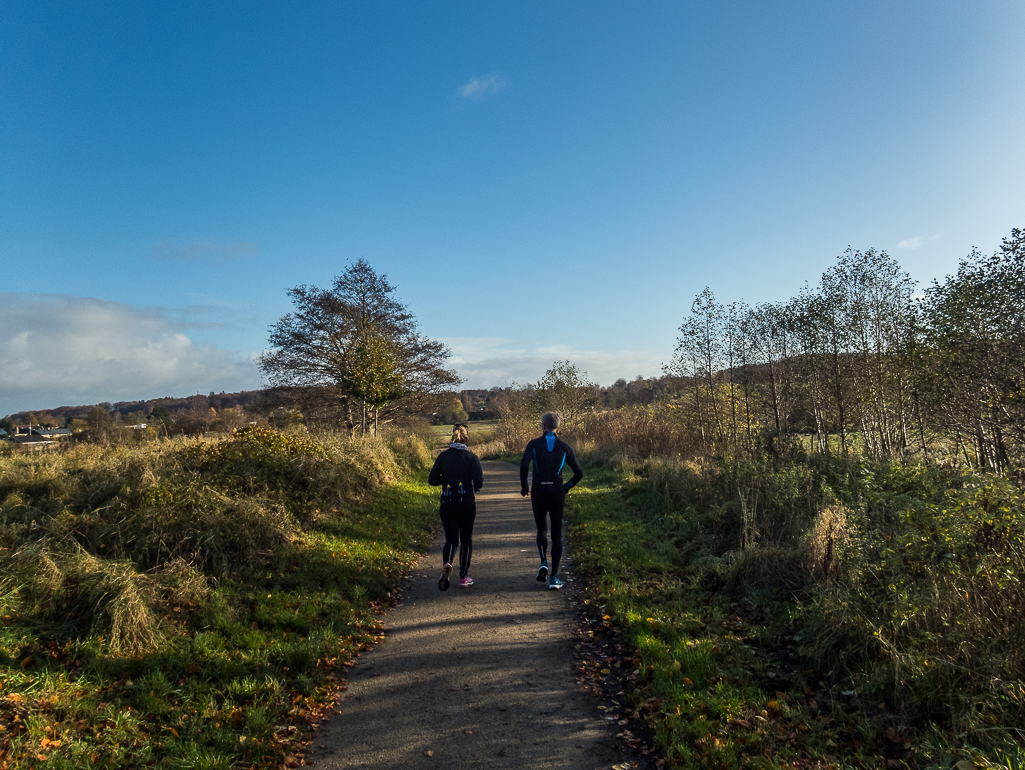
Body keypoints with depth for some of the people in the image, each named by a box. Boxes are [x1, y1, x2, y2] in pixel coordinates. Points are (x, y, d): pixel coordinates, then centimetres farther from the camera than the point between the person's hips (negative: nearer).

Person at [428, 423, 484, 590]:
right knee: (466, 539, 14)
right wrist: (475, 487, 6)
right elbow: (478, 481, -16)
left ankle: (446, 563, -21)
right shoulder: (471, 457, -6)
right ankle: (464, 577, 18)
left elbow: (432, 480, 0)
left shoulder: (443, 456, 0)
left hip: (447, 504, 2)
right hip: (466, 503, -1)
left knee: (451, 539, 10)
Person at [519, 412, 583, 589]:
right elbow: (579, 473, 4)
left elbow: (524, 464, -17)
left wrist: (524, 485, -3)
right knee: (557, 534, 8)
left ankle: (544, 563, -1)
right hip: (557, 492, 0)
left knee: (541, 528, 21)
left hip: (539, 492, 0)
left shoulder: (534, 444, 0)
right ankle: (554, 577, 5)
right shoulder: (564, 446, 5)